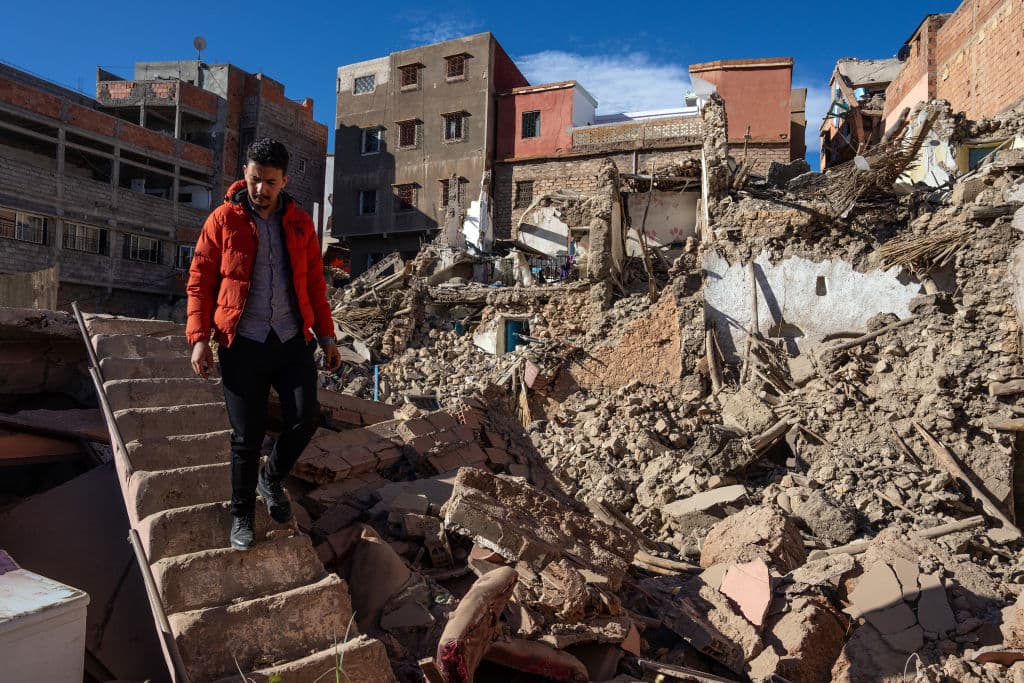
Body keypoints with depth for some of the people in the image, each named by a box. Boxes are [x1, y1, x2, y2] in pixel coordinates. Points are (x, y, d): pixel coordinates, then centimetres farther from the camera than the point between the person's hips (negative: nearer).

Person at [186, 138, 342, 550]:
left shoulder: (300, 223, 8)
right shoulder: (223, 220, 1)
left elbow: (314, 283, 12)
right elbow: (199, 282, 2)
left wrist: (326, 336, 9)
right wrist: (199, 338, -7)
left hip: (293, 341, 2)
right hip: (243, 345, -2)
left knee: (305, 419, -8)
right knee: (247, 436, 2)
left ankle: (272, 479, 23)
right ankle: (242, 515, 23)